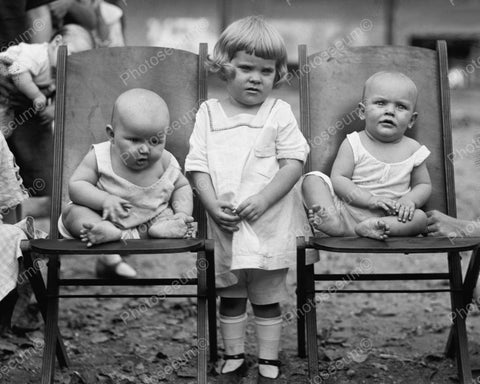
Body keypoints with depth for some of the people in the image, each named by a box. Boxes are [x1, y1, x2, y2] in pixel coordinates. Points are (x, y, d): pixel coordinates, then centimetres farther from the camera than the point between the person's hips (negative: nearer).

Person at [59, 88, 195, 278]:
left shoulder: (165, 163, -10)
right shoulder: (100, 157, -17)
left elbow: (182, 187, 6)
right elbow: (76, 186, -18)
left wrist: (183, 212, -14)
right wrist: (105, 200, -34)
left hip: (153, 218, 2)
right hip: (106, 218, -2)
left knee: (184, 226, -19)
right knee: (72, 213, -23)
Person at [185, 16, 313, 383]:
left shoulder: (279, 112, -2)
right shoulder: (209, 112, 3)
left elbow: (294, 162, -7)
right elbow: (197, 165, -1)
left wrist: (263, 199, -18)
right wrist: (213, 206, -14)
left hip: (268, 225, -2)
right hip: (223, 225, 2)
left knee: (267, 298, 9)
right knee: (230, 297, 14)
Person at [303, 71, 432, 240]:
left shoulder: (413, 150, 5)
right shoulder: (353, 143, -2)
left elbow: (424, 185, 12)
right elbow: (338, 179, -9)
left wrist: (409, 200, -12)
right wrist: (370, 199, -23)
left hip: (389, 217, 1)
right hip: (345, 211, -1)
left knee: (421, 218, -25)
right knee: (313, 179, -16)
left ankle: (366, 228, -43)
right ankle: (334, 223, -41)